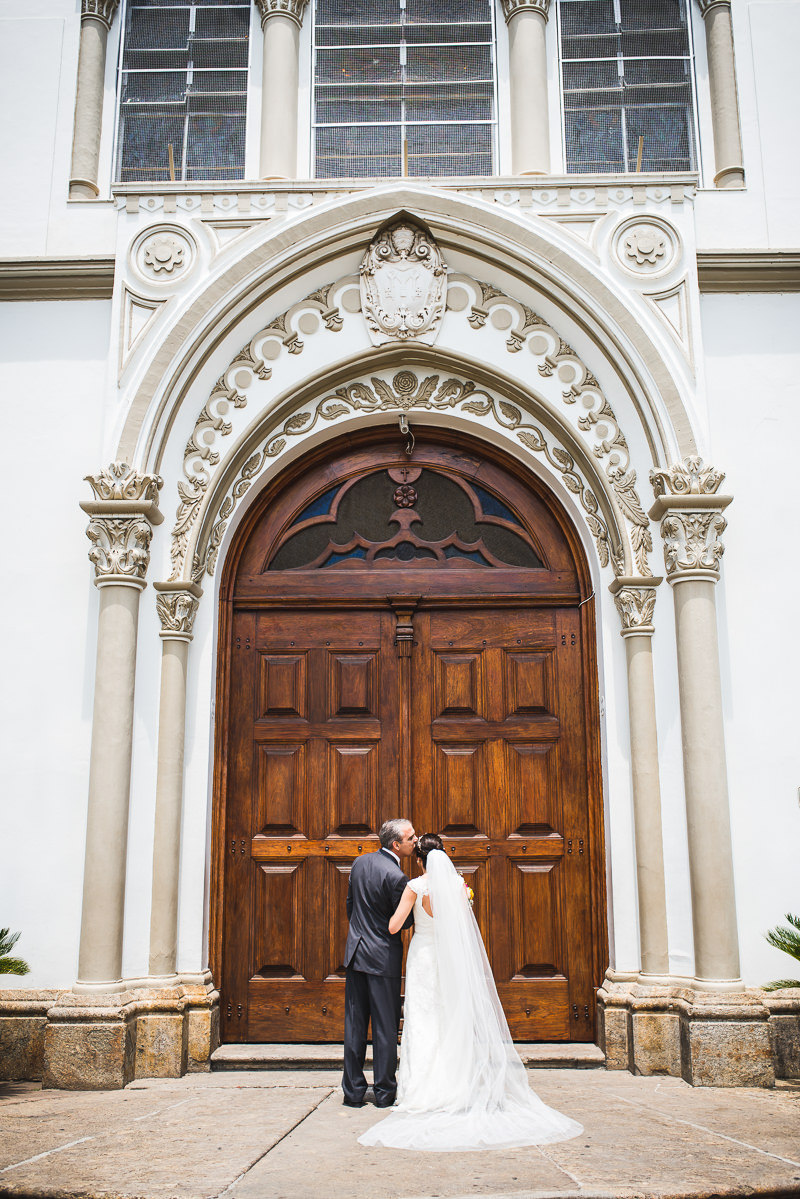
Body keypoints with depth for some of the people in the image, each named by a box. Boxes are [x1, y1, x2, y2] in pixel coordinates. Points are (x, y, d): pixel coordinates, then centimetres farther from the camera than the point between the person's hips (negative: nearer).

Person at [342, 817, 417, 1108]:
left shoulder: (359, 863, 4)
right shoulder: (395, 877, -19)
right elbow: (405, 922, -11)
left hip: (355, 951, 7)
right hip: (383, 956, -6)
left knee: (354, 1024, 10)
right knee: (386, 1027, 5)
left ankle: (353, 1091, 15)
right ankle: (384, 1092, 12)